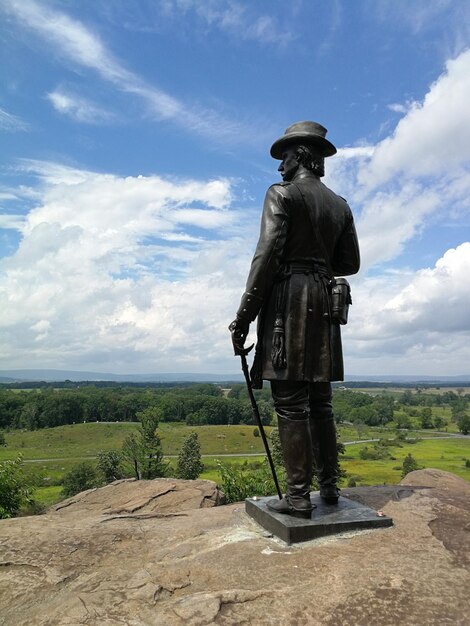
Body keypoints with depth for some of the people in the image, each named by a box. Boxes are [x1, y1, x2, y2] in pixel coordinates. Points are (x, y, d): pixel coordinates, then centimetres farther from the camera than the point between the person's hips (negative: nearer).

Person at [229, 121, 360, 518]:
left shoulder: (282, 194, -3)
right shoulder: (340, 205, 17)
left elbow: (267, 255, -13)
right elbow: (350, 264, 17)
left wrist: (243, 317, -13)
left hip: (288, 299, -7)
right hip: (323, 305, 7)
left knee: (291, 404, -5)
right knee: (320, 402, 12)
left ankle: (298, 496, 0)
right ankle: (330, 486, 19)